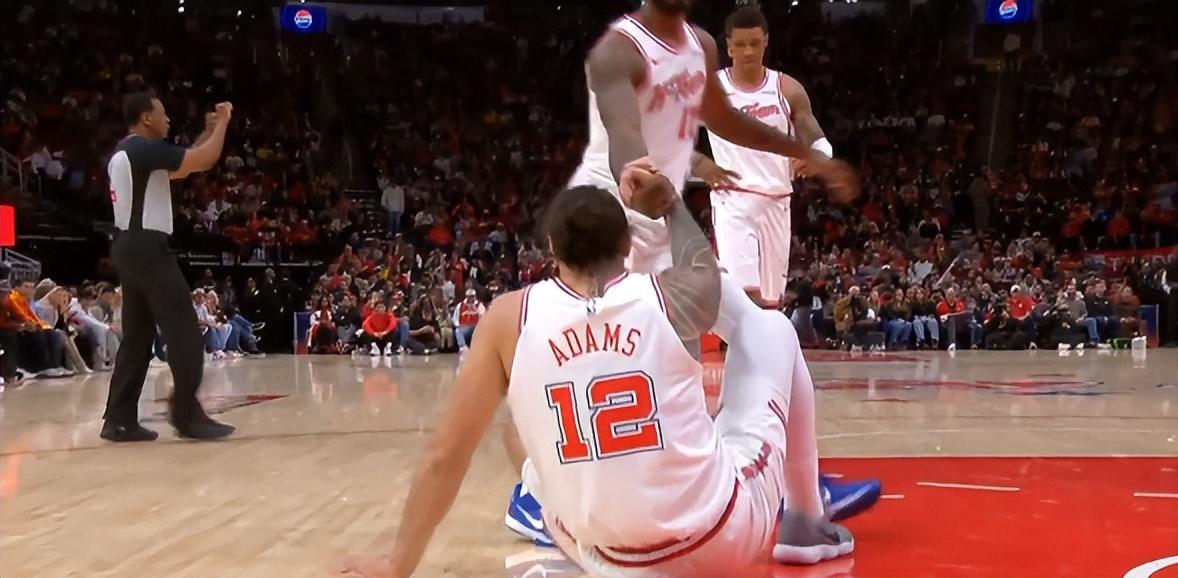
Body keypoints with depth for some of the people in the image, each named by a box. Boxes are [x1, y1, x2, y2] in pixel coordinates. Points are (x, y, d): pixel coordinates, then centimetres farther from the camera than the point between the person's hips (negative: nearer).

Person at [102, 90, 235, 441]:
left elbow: (182, 166, 28)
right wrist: (223, 122, -3)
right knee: (183, 330, -7)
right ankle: (187, 414, -5)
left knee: (137, 336, 10)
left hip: (128, 247, 10)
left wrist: (208, 132, 25)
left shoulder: (124, 152, 20)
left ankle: (120, 419, 10)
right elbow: (203, 161, -16)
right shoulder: (146, 148, -11)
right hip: (147, 247, -10)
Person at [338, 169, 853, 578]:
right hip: (728, 536, -1)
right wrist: (669, 204, 35)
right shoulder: (672, 296, -6)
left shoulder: (510, 316, -6)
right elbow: (705, 271, 22)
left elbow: (445, 457, -1)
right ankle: (806, 526, 30)